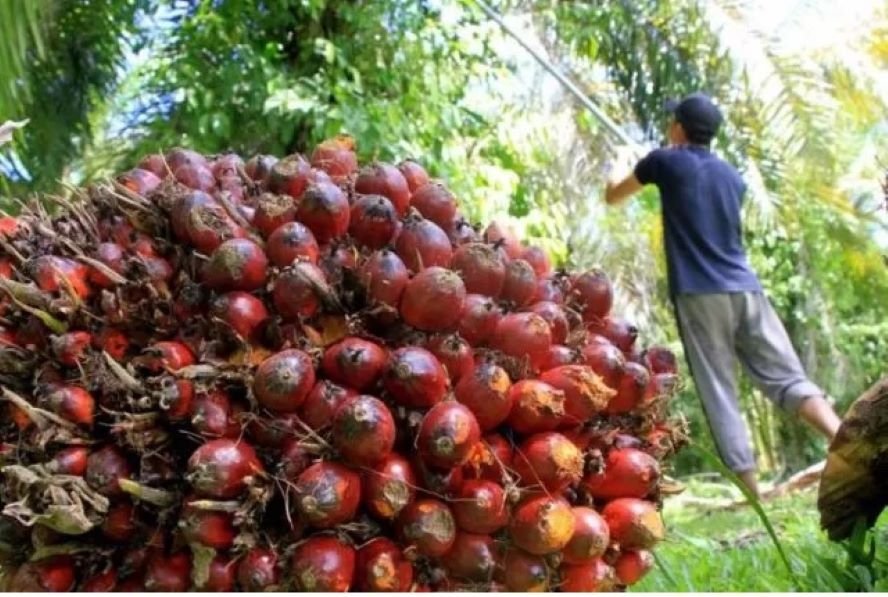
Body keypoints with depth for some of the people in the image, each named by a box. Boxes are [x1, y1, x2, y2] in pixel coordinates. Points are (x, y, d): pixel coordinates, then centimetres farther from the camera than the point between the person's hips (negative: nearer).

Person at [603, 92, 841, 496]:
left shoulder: (666, 162, 7)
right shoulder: (732, 176, 21)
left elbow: (613, 197, 20)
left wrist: (613, 178, 44)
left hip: (699, 294, -4)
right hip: (745, 289, 5)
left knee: (720, 395, -3)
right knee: (788, 378, 3)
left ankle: (752, 493, -5)